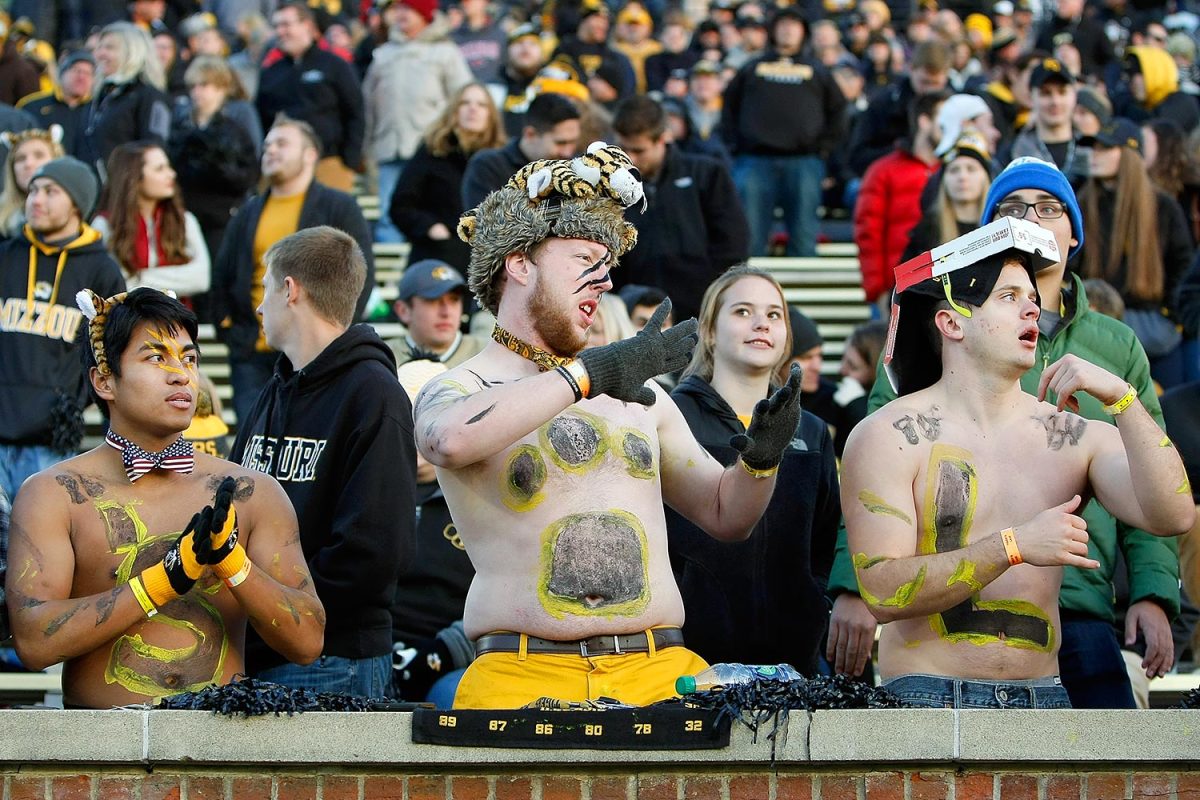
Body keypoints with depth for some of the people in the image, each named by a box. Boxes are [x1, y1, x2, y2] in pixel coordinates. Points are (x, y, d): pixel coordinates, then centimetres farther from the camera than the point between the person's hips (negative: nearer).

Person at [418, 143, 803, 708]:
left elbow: (723, 516, 28)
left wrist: (760, 462, 7)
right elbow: (453, 440, -20)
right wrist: (587, 375, -20)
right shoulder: (456, 390, 6)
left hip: (660, 668, 4)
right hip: (523, 674, -4)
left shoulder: (639, 394, 23)